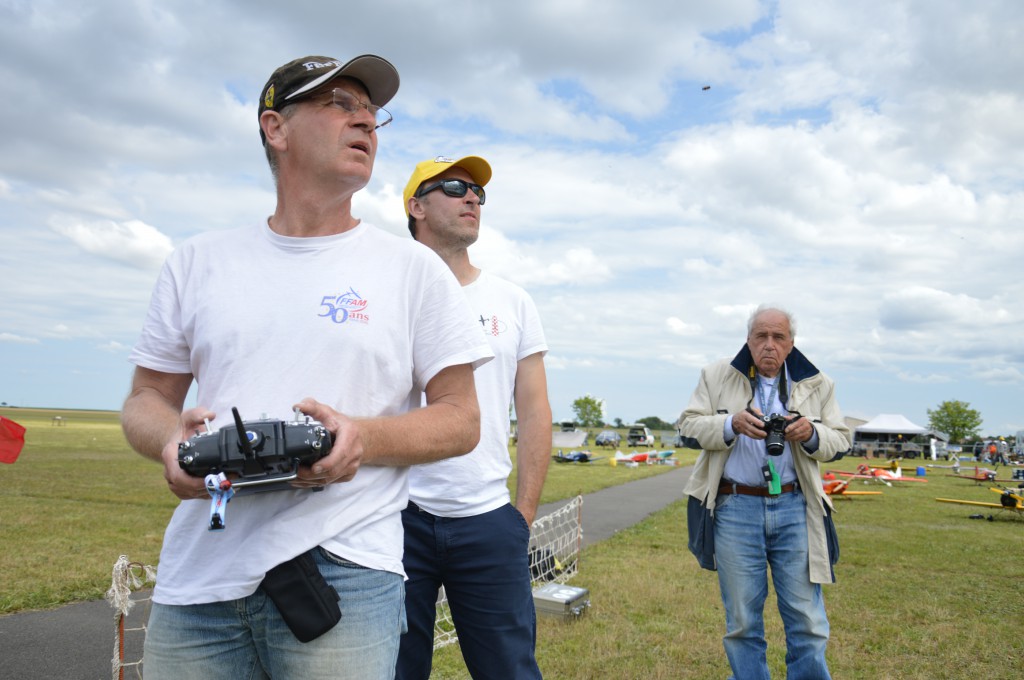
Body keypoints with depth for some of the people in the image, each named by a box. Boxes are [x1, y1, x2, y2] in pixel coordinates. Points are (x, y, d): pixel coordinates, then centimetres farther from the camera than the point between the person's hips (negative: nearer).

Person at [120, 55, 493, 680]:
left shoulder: (414, 268, 3)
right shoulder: (198, 263, 11)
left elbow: (462, 420, 2)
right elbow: (147, 398, 14)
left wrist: (363, 437, -17)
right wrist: (171, 438, -10)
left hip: (345, 575, -2)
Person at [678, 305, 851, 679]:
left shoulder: (816, 384, 7)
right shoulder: (717, 376, 3)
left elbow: (839, 441, 9)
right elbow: (689, 423, 0)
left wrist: (812, 434, -13)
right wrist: (732, 424, -18)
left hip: (795, 508, 1)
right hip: (735, 507, -1)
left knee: (807, 620, 6)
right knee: (742, 620, 10)